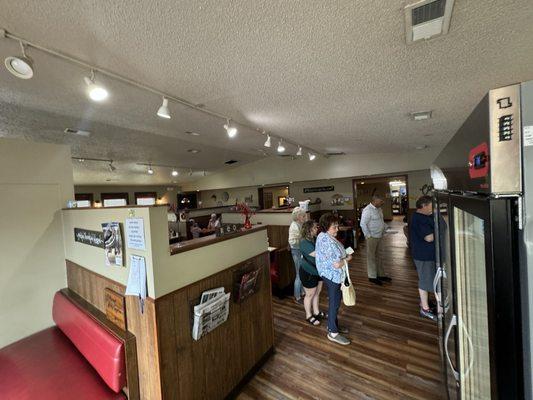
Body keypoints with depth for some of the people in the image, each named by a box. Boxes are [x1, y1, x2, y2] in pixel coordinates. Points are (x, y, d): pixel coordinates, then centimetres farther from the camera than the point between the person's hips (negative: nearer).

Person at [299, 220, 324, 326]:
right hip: (308, 272, -8)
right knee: (310, 295, 11)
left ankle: (316, 312, 44)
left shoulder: (315, 239, -1)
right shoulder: (304, 242, -27)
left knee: (317, 293, 23)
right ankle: (308, 316, 33)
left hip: (318, 270, 8)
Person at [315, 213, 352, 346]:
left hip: (328, 274, 10)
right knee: (334, 302, 7)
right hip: (332, 276, -10)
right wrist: (347, 259, -11)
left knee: (335, 300, 23)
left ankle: (333, 325, 41)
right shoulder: (329, 243, -31)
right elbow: (337, 264, -30)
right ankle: (333, 333, 25)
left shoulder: (322, 235, 1)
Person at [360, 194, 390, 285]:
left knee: (378, 256, 18)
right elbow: (363, 224, -21)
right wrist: (368, 235, -20)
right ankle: (372, 277, 14)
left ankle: (381, 274, 31)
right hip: (372, 237, -9)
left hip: (379, 236, 9)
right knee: (371, 257, 3)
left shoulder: (379, 209, 10)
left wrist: (386, 228, 9)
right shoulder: (367, 210, -19)